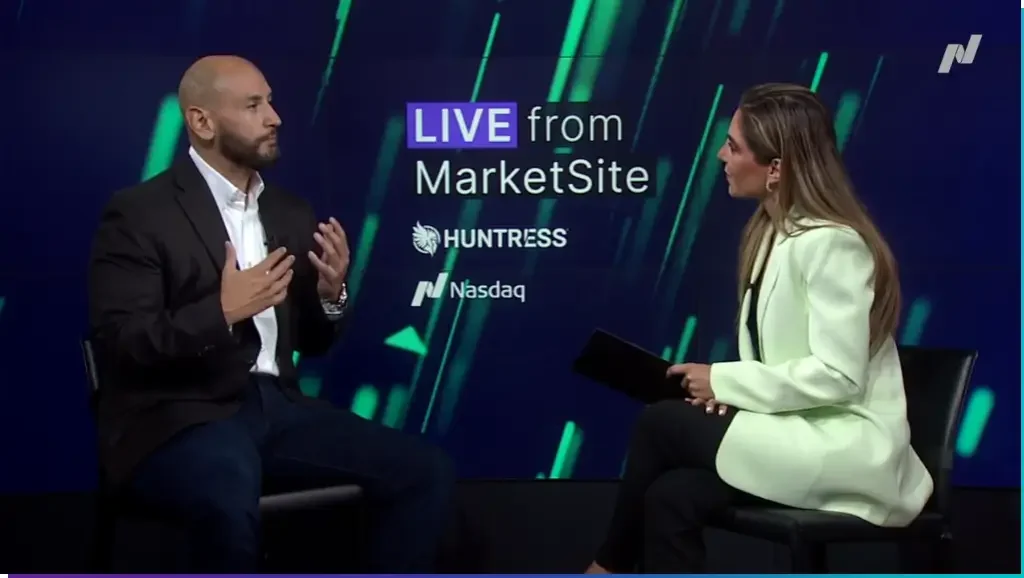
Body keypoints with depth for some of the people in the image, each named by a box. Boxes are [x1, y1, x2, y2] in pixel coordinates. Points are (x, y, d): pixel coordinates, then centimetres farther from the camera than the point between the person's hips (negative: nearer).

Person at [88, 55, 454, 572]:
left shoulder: (291, 212, 14)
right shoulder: (139, 214, -5)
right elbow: (118, 344, -12)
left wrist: (330, 295, -4)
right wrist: (221, 312, -23)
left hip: (275, 406, 6)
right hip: (178, 416, -6)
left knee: (426, 472, -9)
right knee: (231, 505, -39)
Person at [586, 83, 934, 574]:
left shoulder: (830, 244, -18)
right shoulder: (774, 232, 10)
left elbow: (838, 376, -23)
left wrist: (725, 380, -16)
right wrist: (728, 389, -7)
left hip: (846, 446, -8)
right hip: (794, 429, 8)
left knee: (660, 423, -13)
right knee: (672, 497, -14)